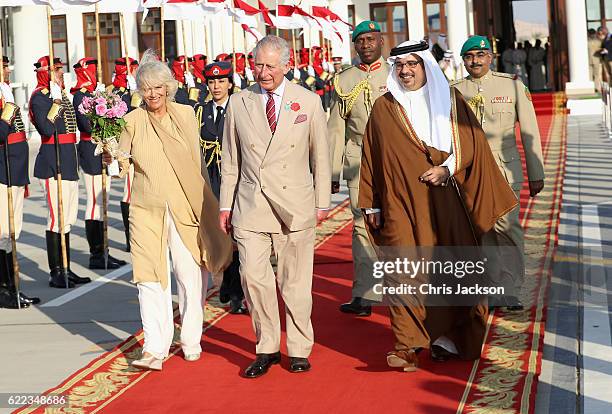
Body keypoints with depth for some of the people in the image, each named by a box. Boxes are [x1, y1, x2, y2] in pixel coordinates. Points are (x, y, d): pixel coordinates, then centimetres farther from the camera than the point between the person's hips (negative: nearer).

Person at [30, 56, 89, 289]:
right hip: (53, 162, -9)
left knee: (67, 218, 12)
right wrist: (57, 102, -19)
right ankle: (55, 273, -2)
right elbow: (47, 128, -22)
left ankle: (65, 269, 19)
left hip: (68, 162, 9)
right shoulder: (40, 97, -9)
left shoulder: (62, 95, 17)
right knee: (57, 218, -8)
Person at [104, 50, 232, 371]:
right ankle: (154, 350, -7)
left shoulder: (186, 114, 4)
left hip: (186, 207, 1)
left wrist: (204, 203, 9)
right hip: (147, 210, -1)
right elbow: (123, 165, 2)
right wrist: (113, 160, -20)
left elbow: (197, 161, 10)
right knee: (151, 278, -7)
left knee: (191, 276, 5)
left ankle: (191, 341, 22)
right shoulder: (132, 121, 1)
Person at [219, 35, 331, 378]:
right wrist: (226, 205, 8)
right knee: (253, 275, -9)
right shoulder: (238, 104, 7)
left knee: (295, 281, 4)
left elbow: (321, 156, 8)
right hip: (250, 205, 1)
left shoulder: (309, 102, 4)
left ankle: (299, 350, 20)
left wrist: (322, 202, 7)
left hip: (295, 205, -1)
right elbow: (230, 160, 11)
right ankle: (267, 349, 7)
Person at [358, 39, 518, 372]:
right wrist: (372, 206, 7)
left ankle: (445, 336, 15)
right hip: (400, 203, -1)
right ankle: (407, 344, -13)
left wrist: (447, 168, -12)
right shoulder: (383, 108, 8)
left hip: (443, 199, 1)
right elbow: (371, 158, 10)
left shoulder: (449, 100, 8)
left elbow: (471, 141, 3)